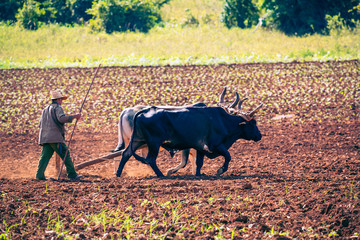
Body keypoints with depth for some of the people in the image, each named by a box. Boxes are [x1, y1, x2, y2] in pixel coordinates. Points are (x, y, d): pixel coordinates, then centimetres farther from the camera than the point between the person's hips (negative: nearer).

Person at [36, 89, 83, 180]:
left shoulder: (45, 109, 22)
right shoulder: (57, 108, -3)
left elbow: (40, 125, 23)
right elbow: (61, 118, -21)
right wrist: (74, 116, -16)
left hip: (45, 137, 8)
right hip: (55, 137, -8)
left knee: (45, 156, 2)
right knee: (66, 155, -3)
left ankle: (39, 175, -9)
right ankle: (72, 174, -3)